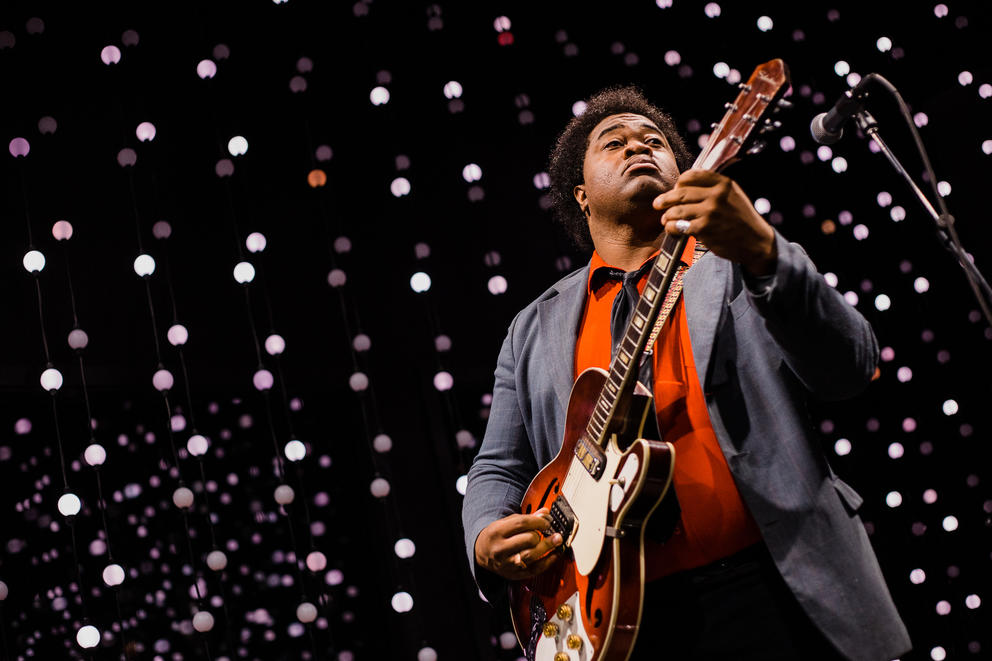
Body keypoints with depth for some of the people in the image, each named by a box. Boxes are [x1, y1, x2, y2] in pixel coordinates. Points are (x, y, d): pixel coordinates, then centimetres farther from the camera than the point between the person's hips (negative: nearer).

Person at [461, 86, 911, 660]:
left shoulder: (739, 268, 9)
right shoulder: (535, 330, 16)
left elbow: (850, 371, -6)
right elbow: (500, 469, 17)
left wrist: (762, 250, -21)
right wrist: (489, 540, -6)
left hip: (771, 596, -2)